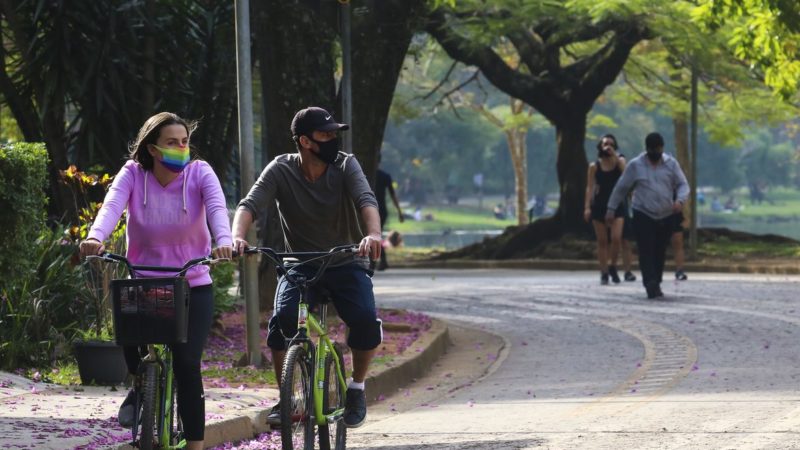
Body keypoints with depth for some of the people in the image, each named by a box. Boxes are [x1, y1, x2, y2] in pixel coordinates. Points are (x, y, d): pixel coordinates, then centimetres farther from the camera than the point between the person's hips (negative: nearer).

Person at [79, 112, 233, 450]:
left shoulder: (199, 173, -8)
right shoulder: (133, 174, -7)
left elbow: (216, 208, -26)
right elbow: (112, 206, -25)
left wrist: (224, 241, -49)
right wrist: (95, 238, -47)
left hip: (193, 287, -1)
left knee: (187, 365, -13)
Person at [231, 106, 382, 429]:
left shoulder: (345, 166, -9)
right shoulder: (281, 170, -9)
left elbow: (366, 200, -26)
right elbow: (250, 205, -20)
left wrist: (373, 234, -48)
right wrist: (237, 237, -43)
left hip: (346, 264, 0)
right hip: (300, 265, 0)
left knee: (366, 321, -27)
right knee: (283, 318, -29)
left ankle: (356, 387, 1)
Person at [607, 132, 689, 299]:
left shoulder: (671, 164, 4)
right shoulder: (635, 165, -1)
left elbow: (683, 185, 3)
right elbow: (621, 188, 6)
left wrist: (680, 200, -18)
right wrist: (611, 208, 5)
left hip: (666, 217, 3)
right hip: (643, 216, -2)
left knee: (660, 253, 7)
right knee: (646, 252, -14)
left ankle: (656, 285, 18)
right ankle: (651, 286, -22)